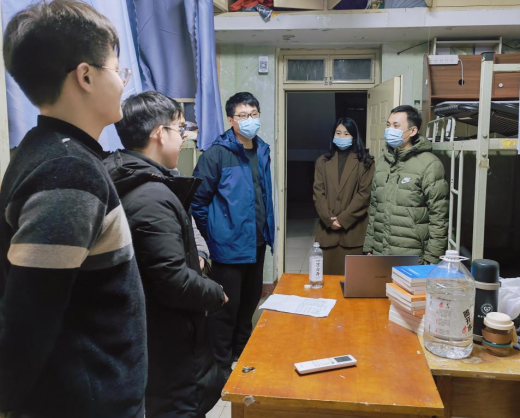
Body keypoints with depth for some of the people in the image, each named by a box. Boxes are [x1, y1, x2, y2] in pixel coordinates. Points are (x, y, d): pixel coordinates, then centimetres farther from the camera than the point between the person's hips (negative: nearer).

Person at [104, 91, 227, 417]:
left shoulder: (129, 184, 6)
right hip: (170, 346, -10)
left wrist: (192, 258, 9)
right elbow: (174, 282, -28)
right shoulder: (152, 197, -26)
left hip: (144, 333, 10)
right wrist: (217, 293, -11)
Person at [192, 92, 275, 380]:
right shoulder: (217, 154, -13)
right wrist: (212, 237, -8)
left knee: (250, 302, 19)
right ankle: (223, 366, 23)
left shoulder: (262, 151, 8)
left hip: (257, 244, 7)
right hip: (229, 246, -7)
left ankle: (242, 354, 39)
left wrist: (268, 231, 14)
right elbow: (198, 199, -12)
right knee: (227, 308, 4)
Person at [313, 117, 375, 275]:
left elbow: (364, 194, -4)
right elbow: (318, 193, 4)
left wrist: (343, 219, -11)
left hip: (353, 229, -2)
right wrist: (329, 219, -9)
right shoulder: (322, 161, 12)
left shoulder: (365, 162, 4)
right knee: (327, 274, 5)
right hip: (327, 228, 2)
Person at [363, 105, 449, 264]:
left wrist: (431, 258, -11)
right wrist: (369, 247, 12)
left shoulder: (429, 164, -9)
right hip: (379, 255, 6)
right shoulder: (382, 162, 10)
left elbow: (438, 216, -10)